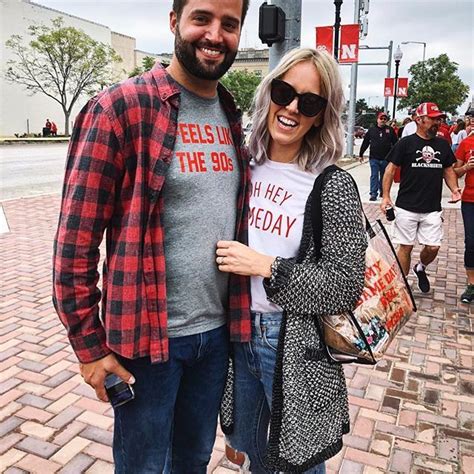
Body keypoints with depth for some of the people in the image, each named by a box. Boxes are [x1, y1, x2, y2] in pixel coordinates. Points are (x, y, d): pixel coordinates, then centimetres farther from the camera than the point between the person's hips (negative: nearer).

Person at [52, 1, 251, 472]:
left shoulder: (232, 118, 6)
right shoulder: (121, 108, -14)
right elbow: (76, 238, -13)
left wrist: (239, 313, 13)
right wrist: (89, 345, -11)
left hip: (216, 331, 6)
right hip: (147, 337, -5)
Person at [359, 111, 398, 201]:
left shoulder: (390, 130, 4)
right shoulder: (372, 130, 4)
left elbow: (395, 143, 5)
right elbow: (365, 143, 7)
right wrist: (361, 154, 7)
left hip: (386, 158, 1)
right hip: (374, 158, -1)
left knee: (384, 176, 13)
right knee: (374, 176, -2)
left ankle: (382, 191, 28)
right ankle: (373, 194, -1)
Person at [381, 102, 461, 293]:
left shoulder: (443, 145, 10)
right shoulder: (406, 143, -4)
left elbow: (448, 170, 19)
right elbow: (390, 169, -3)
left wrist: (454, 189, 0)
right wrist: (386, 196, -11)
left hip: (433, 209, 4)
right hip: (407, 207, -4)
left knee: (433, 248, 3)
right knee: (406, 247, 3)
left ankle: (420, 268, 35)